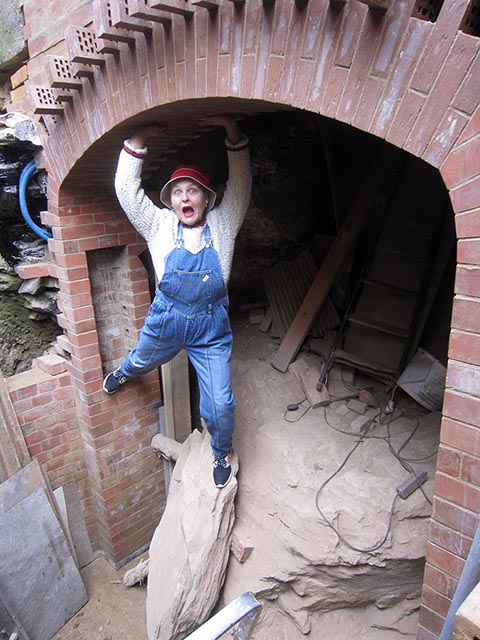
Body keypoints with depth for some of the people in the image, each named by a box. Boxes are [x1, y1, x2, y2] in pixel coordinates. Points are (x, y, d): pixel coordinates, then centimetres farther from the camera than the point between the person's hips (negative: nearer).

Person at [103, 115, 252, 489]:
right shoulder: (160, 226, -2)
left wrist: (231, 129, -16)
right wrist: (139, 139, -13)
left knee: (220, 403, 1)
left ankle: (222, 453, 33)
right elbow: (127, 189, -8)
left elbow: (241, 183, -9)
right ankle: (124, 373, 72)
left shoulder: (221, 225, -2)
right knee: (142, 361, 32)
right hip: (166, 319, 2)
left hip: (212, 327, -1)